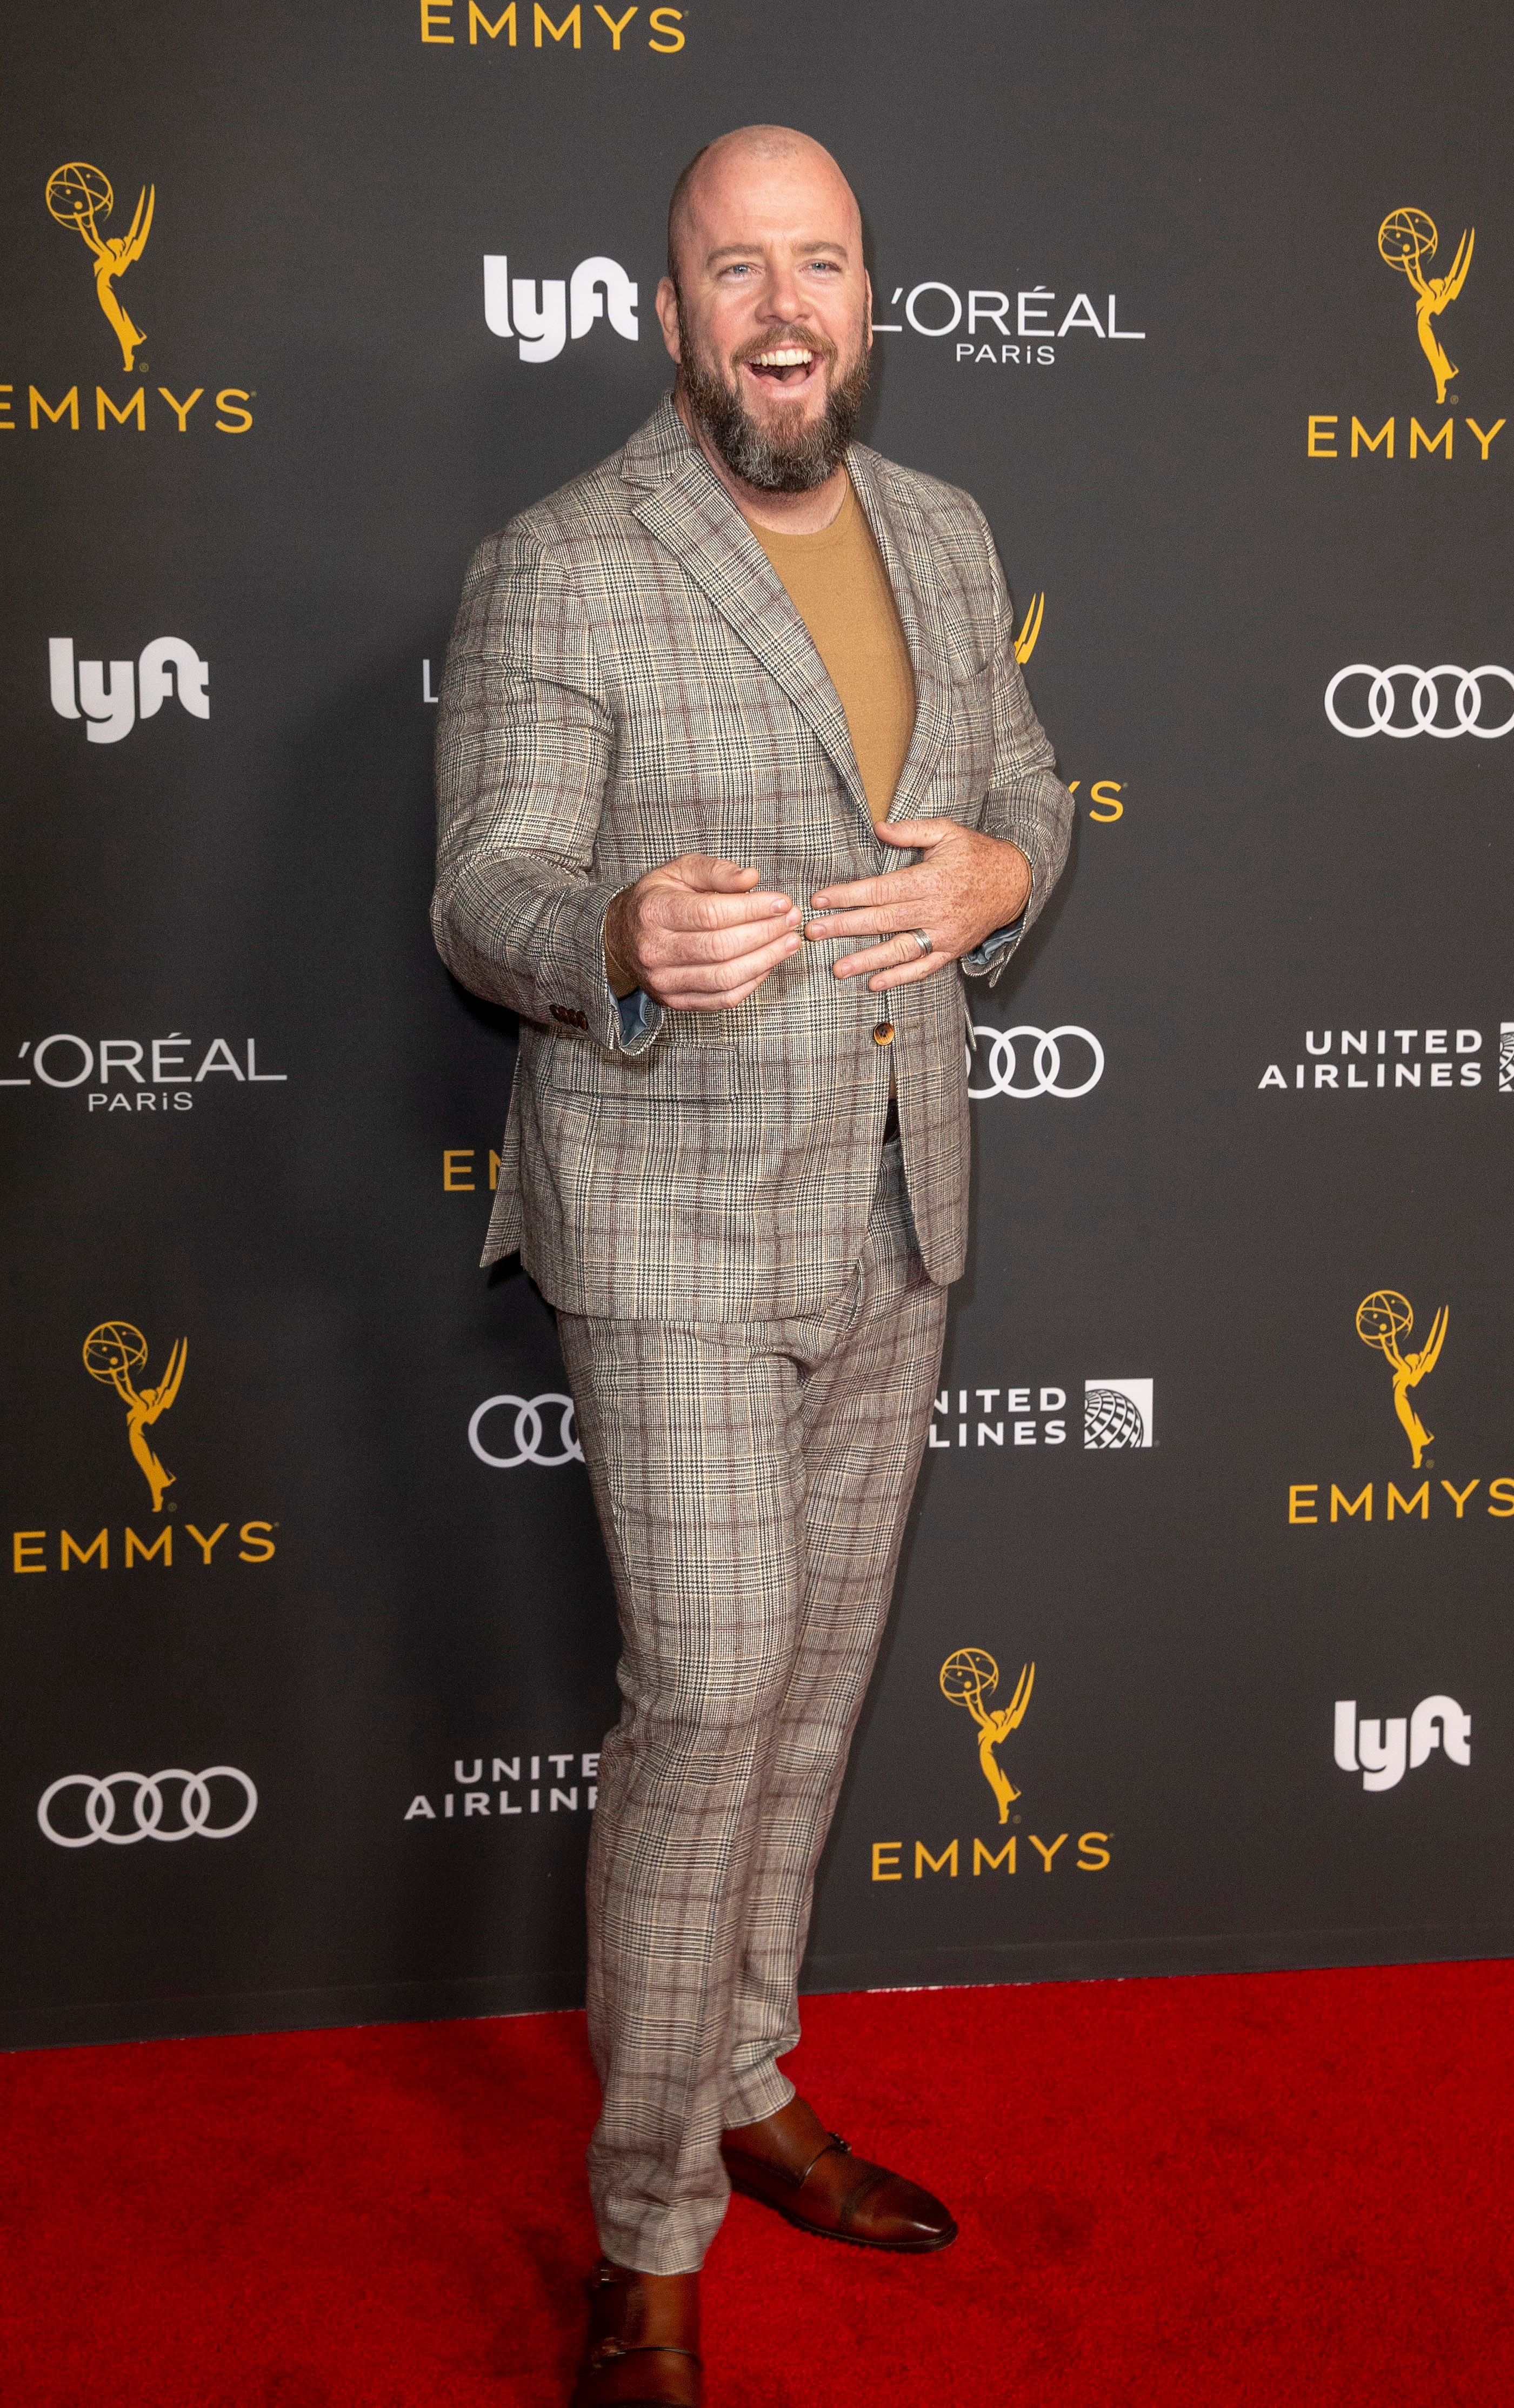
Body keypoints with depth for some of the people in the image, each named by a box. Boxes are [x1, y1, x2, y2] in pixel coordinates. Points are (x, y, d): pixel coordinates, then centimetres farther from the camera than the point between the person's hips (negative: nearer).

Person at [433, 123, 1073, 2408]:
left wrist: (997, 868, -8)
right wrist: (632, 935, -36)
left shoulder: (946, 534, 9)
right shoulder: (557, 571, -10)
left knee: (821, 1683, 15)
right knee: (710, 1697, -8)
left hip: (892, 1215, 6)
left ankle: (748, 2093, 34)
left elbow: (1026, 774, 17)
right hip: (675, 1221, -6)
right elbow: (486, 894, -13)